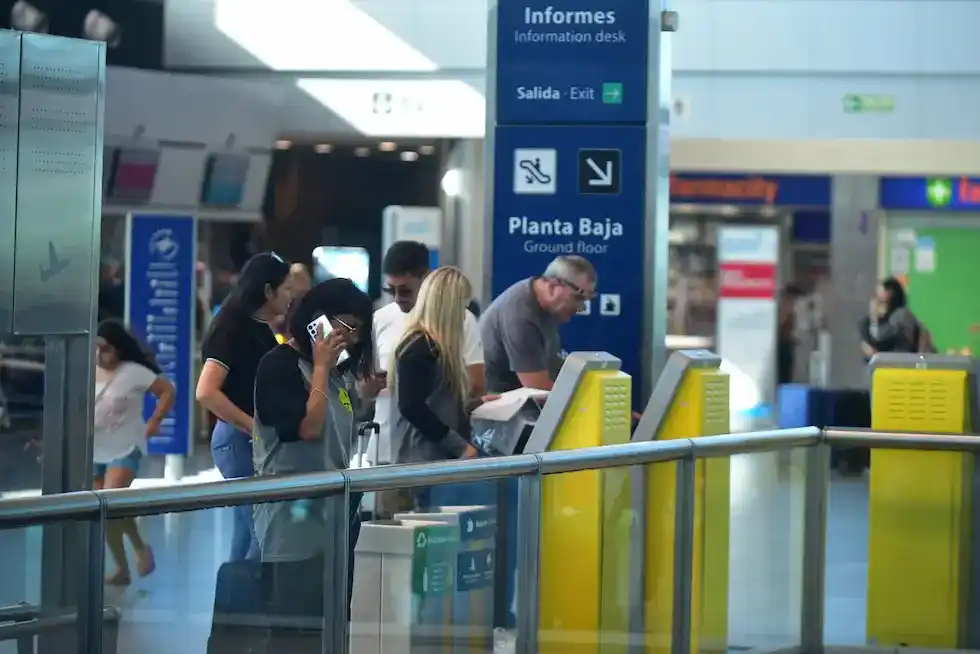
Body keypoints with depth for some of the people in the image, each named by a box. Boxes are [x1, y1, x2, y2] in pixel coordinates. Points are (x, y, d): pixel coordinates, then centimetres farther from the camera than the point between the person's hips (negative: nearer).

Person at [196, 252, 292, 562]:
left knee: (250, 530, 11)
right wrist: (254, 427, -20)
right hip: (239, 439, -9)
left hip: (257, 440, 9)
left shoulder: (261, 329, 13)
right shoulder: (233, 327, -13)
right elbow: (206, 392, -23)